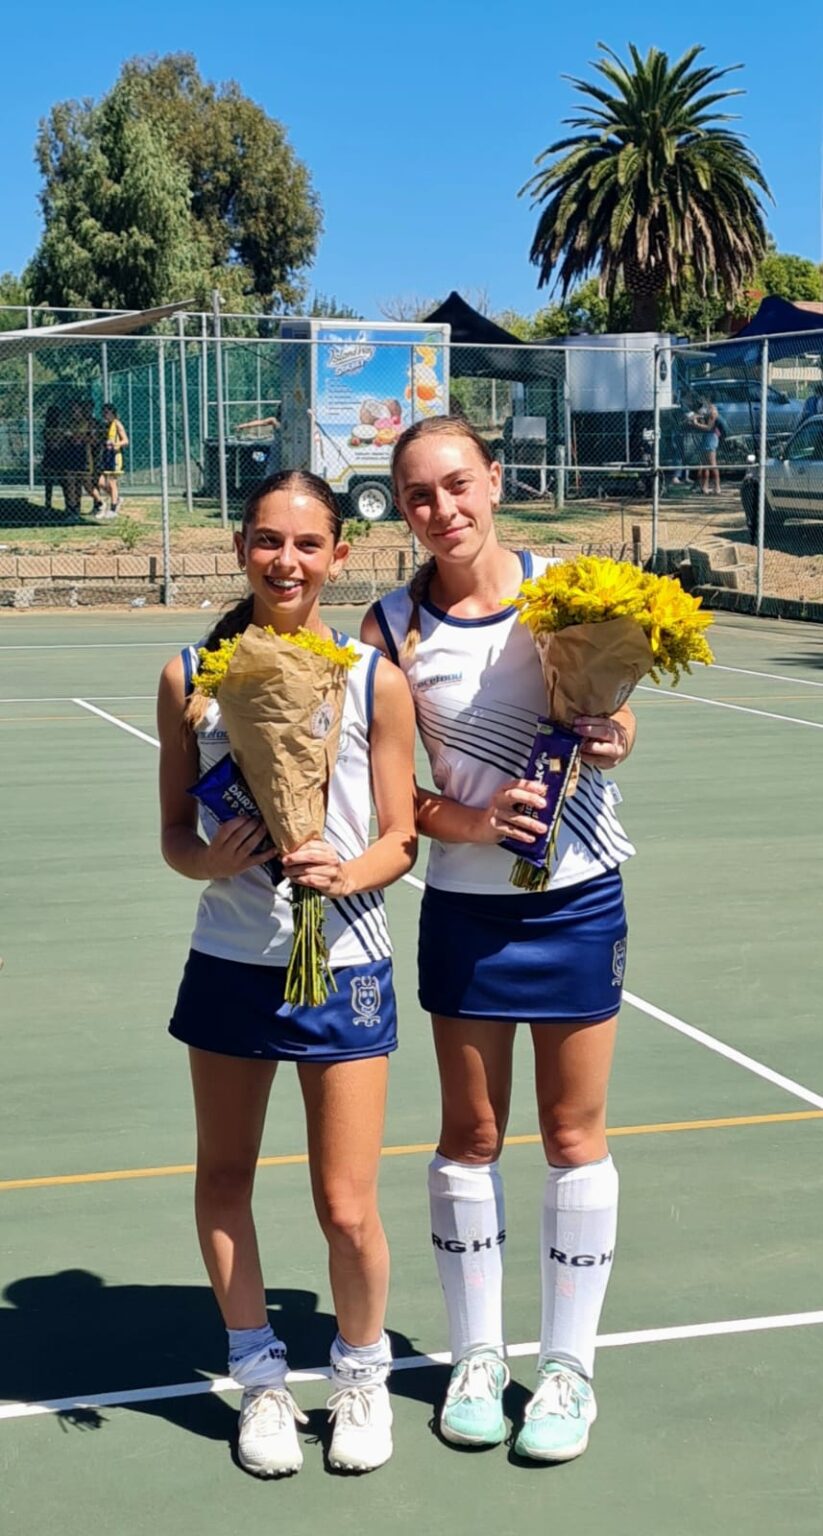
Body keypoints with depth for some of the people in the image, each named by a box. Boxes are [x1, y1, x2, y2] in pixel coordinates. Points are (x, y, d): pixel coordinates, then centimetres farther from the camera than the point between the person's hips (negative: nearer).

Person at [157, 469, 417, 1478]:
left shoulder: (374, 679, -7)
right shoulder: (190, 678, -3)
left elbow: (400, 839, -2)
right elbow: (175, 835, 3)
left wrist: (347, 872, -22)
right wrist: (212, 859, -19)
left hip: (342, 968, -2)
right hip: (230, 964, 2)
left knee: (346, 1209, 1)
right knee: (222, 1178, 14)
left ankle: (361, 1374, 29)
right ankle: (261, 1376, 36)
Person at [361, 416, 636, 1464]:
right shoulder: (395, 627, -6)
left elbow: (616, 717, 9)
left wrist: (612, 740, -13)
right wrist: (474, 822, -19)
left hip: (578, 901, 0)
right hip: (465, 907, 0)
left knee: (574, 1136, 8)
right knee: (469, 1136, 10)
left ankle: (569, 1364, 24)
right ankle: (476, 1356, 28)